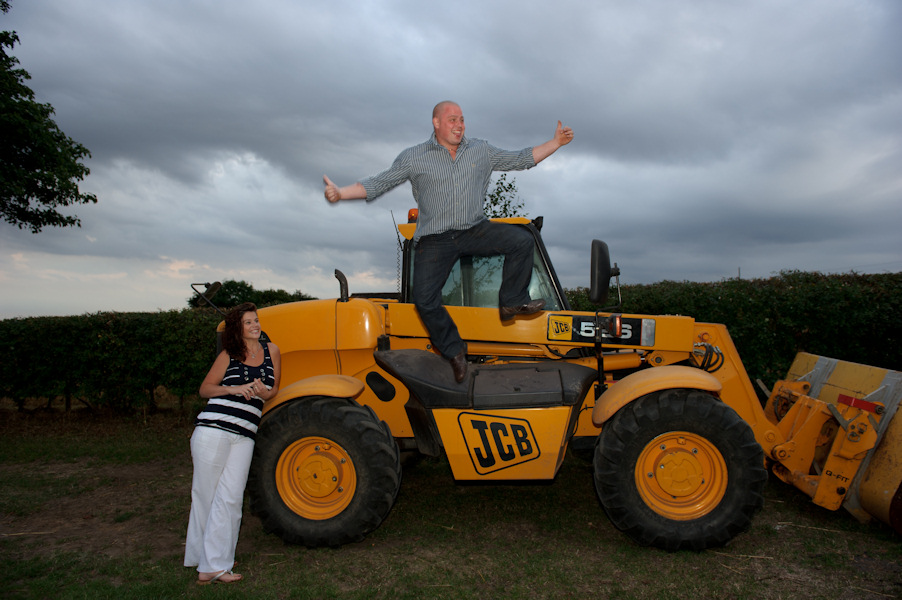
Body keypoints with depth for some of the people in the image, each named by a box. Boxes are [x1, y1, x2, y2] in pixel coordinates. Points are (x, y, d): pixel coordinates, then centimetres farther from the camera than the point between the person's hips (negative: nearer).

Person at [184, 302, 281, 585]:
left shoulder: (271, 351, 11)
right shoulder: (229, 355, 4)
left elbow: (274, 390, 17)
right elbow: (205, 389, 7)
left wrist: (263, 392, -6)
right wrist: (235, 389, -9)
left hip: (244, 436, 2)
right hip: (213, 430, -2)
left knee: (230, 498, -2)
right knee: (206, 494, 2)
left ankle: (214, 563, 10)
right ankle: (209, 562, 11)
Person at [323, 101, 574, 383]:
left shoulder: (482, 150, 8)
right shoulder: (413, 158, 1)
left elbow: (521, 159, 13)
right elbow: (378, 183, 2)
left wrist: (556, 142, 6)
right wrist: (341, 192, -11)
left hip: (476, 231, 2)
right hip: (435, 240, -2)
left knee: (521, 240, -17)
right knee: (424, 299, -14)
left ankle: (512, 302, 0)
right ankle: (454, 351, 6)